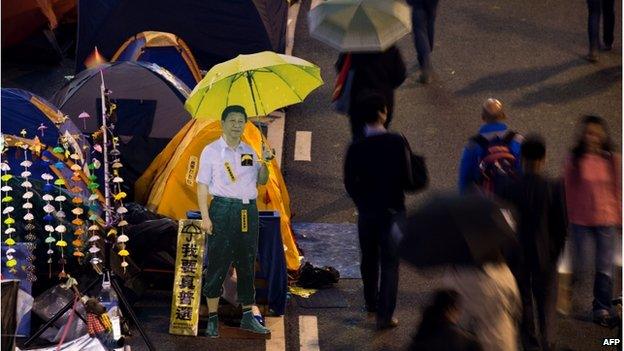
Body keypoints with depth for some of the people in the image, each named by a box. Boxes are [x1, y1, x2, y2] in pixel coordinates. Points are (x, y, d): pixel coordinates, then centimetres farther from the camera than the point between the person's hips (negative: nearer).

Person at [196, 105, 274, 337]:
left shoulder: (249, 151, 14)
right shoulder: (211, 151, 0)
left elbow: (261, 181, 17)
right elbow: (202, 185, -3)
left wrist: (264, 163, -3)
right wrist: (205, 216, -12)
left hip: (249, 210, 5)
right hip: (223, 208, -5)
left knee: (247, 263, 8)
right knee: (218, 263, -5)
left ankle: (248, 316, 16)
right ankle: (213, 319, 0)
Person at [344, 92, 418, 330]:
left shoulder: (356, 148, -9)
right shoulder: (396, 142, -15)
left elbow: (350, 183, -4)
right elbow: (405, 177, -13)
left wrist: (362, 201, 13)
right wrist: (398, 196, 8)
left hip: (367, 211, 3)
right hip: (392, 210, -3)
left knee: (369, 259, 22)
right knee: (390, 263, 3)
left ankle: (371, 303, 39)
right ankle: (385, 314, -2)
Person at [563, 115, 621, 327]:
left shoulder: (612, 160, -2)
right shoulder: (574, 160, -6)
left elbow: (617, 191, 5)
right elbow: (568, 191, 0)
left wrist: (619, 219, 6)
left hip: (607, 220, 1)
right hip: (580, 220, -1)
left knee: (605, 267, 5)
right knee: (579, 264, 4)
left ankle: (602, 309, 16)